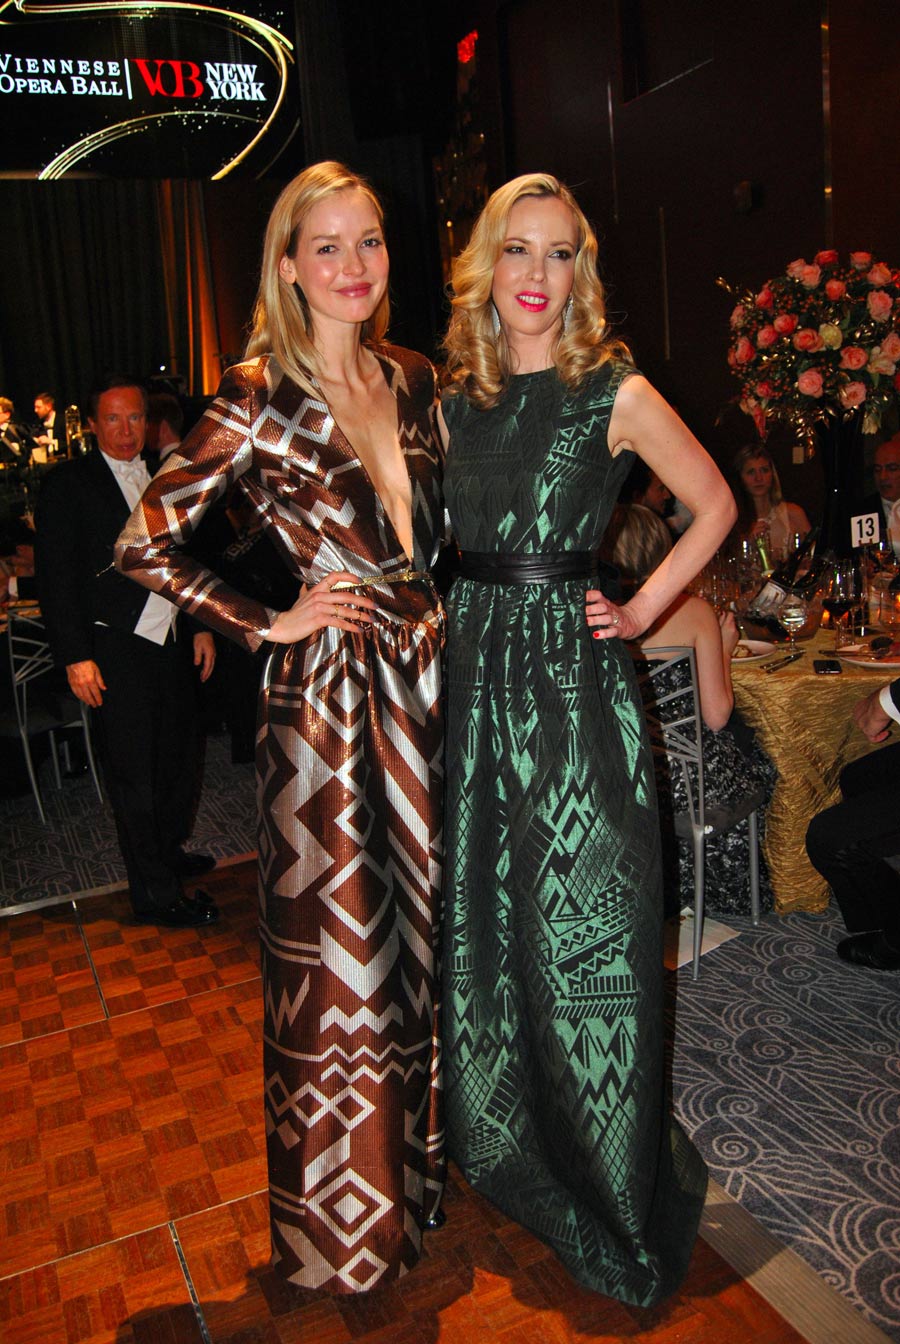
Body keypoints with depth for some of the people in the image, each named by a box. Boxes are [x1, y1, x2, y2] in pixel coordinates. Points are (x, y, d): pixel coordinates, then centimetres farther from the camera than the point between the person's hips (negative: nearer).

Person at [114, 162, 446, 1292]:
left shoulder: (412, 380, 8)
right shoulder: (260, 395, -10)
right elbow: (145, 545, -10)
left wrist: (432, 616, 8)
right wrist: (265, 624, -9)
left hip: (425, 669, 6)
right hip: (324, 690, -6)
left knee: (423, 917, 17)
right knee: (337, 941, 6)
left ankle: (421, 1146, 42)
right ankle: (339, 1209, 31)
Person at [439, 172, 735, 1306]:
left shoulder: (617, 392, -2)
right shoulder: (453, 402, 9)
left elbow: (715, 506, 6)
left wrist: (644, 609, -2)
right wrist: (455, 612, 7)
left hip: (573, 669, -4)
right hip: (474, 665, 4)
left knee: (581, 924, 3)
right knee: (485, 916, 13)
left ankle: (611, 1182, 26)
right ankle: (503, 1143, 37)